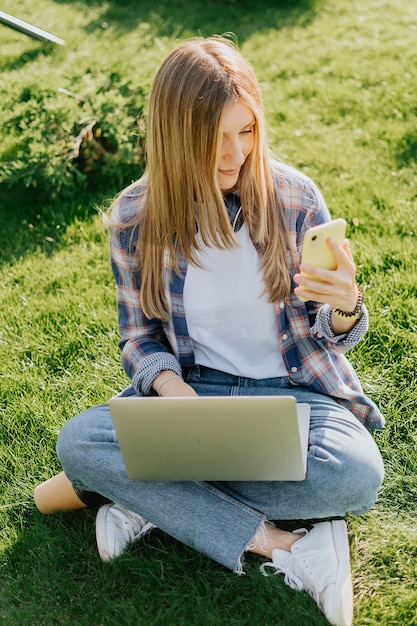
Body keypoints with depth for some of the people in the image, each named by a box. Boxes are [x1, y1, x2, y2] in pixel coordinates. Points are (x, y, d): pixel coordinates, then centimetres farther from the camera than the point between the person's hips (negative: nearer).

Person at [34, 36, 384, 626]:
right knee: (76, 441, -24)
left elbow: (330, 338, -4)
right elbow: (140, 336, 2)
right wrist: (169, 385, -21)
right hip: (193, 384, 1)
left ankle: (149, 496, -15)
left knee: (356, 474, -31)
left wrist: (345, 306, -29)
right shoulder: (136, 215, -9)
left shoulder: (294, 197, -10)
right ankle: (279, 545, -22)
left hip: (290, 389, 0)